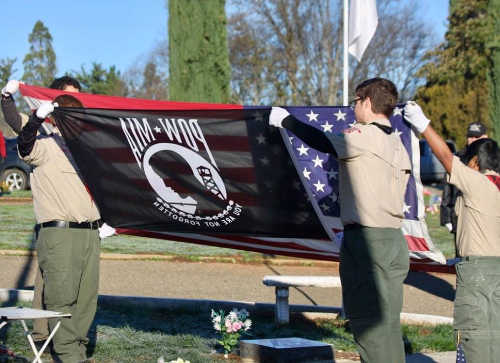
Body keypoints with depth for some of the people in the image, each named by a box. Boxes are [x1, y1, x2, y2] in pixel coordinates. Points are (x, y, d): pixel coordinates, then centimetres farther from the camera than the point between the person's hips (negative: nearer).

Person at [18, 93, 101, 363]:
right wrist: (37, 118, -38)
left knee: (87, 298, 6)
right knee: (62, 297, -9)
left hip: (89, 234, 7)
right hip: (58, 234, -7)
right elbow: (25, 146, -24)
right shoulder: (45, 147, -1)